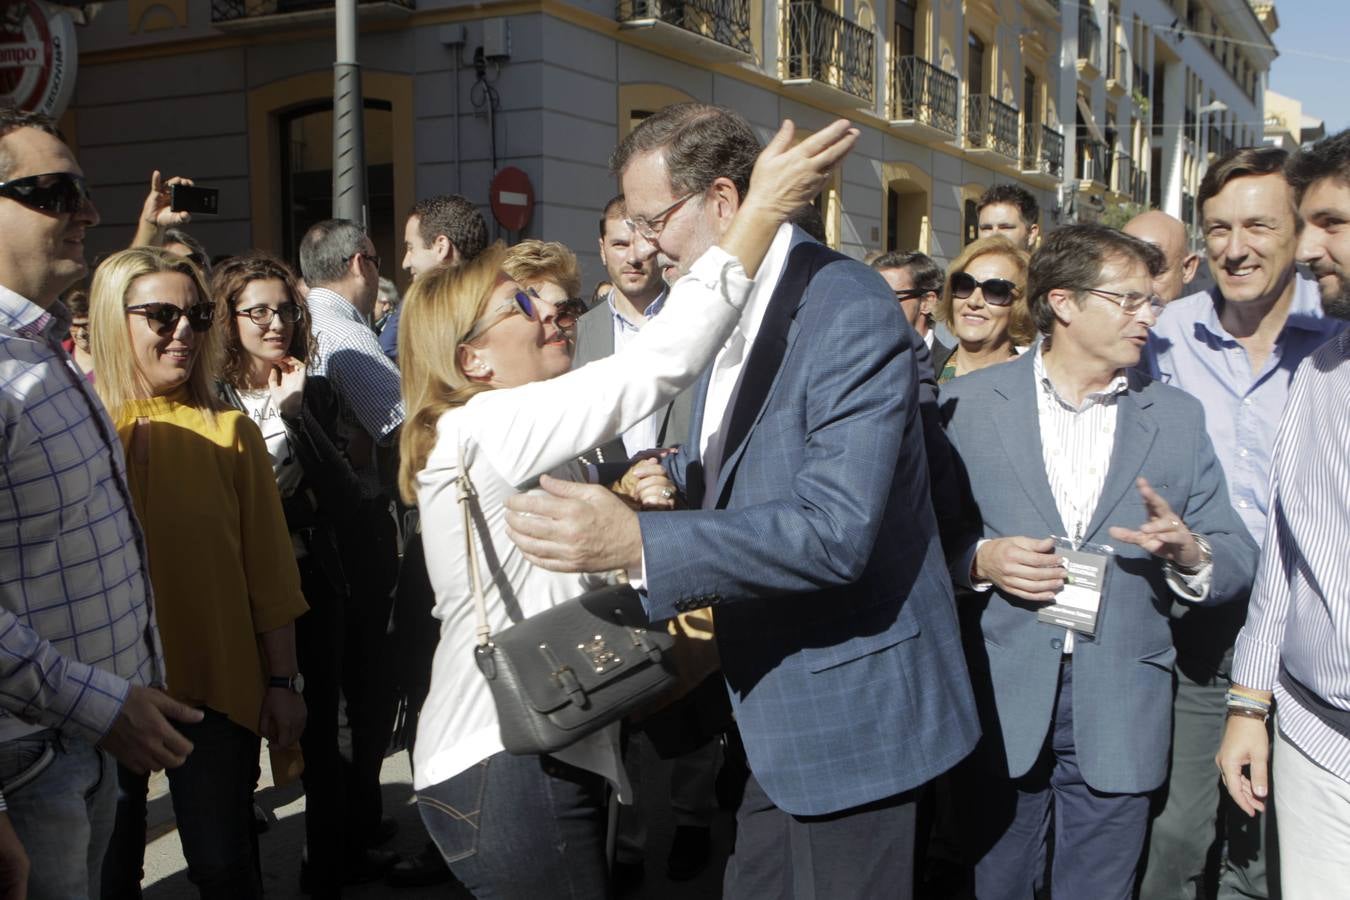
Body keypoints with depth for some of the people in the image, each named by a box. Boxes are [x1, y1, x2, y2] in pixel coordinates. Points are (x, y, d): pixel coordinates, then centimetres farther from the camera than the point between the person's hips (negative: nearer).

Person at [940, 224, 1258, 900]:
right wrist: (981, 559, -15)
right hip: (1003, 702, -1)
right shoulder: (969, 403, 1)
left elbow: (1240, 559, 6)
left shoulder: (1179, 418, 7)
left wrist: (1188, 552, -15)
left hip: (1118, 717, 2)